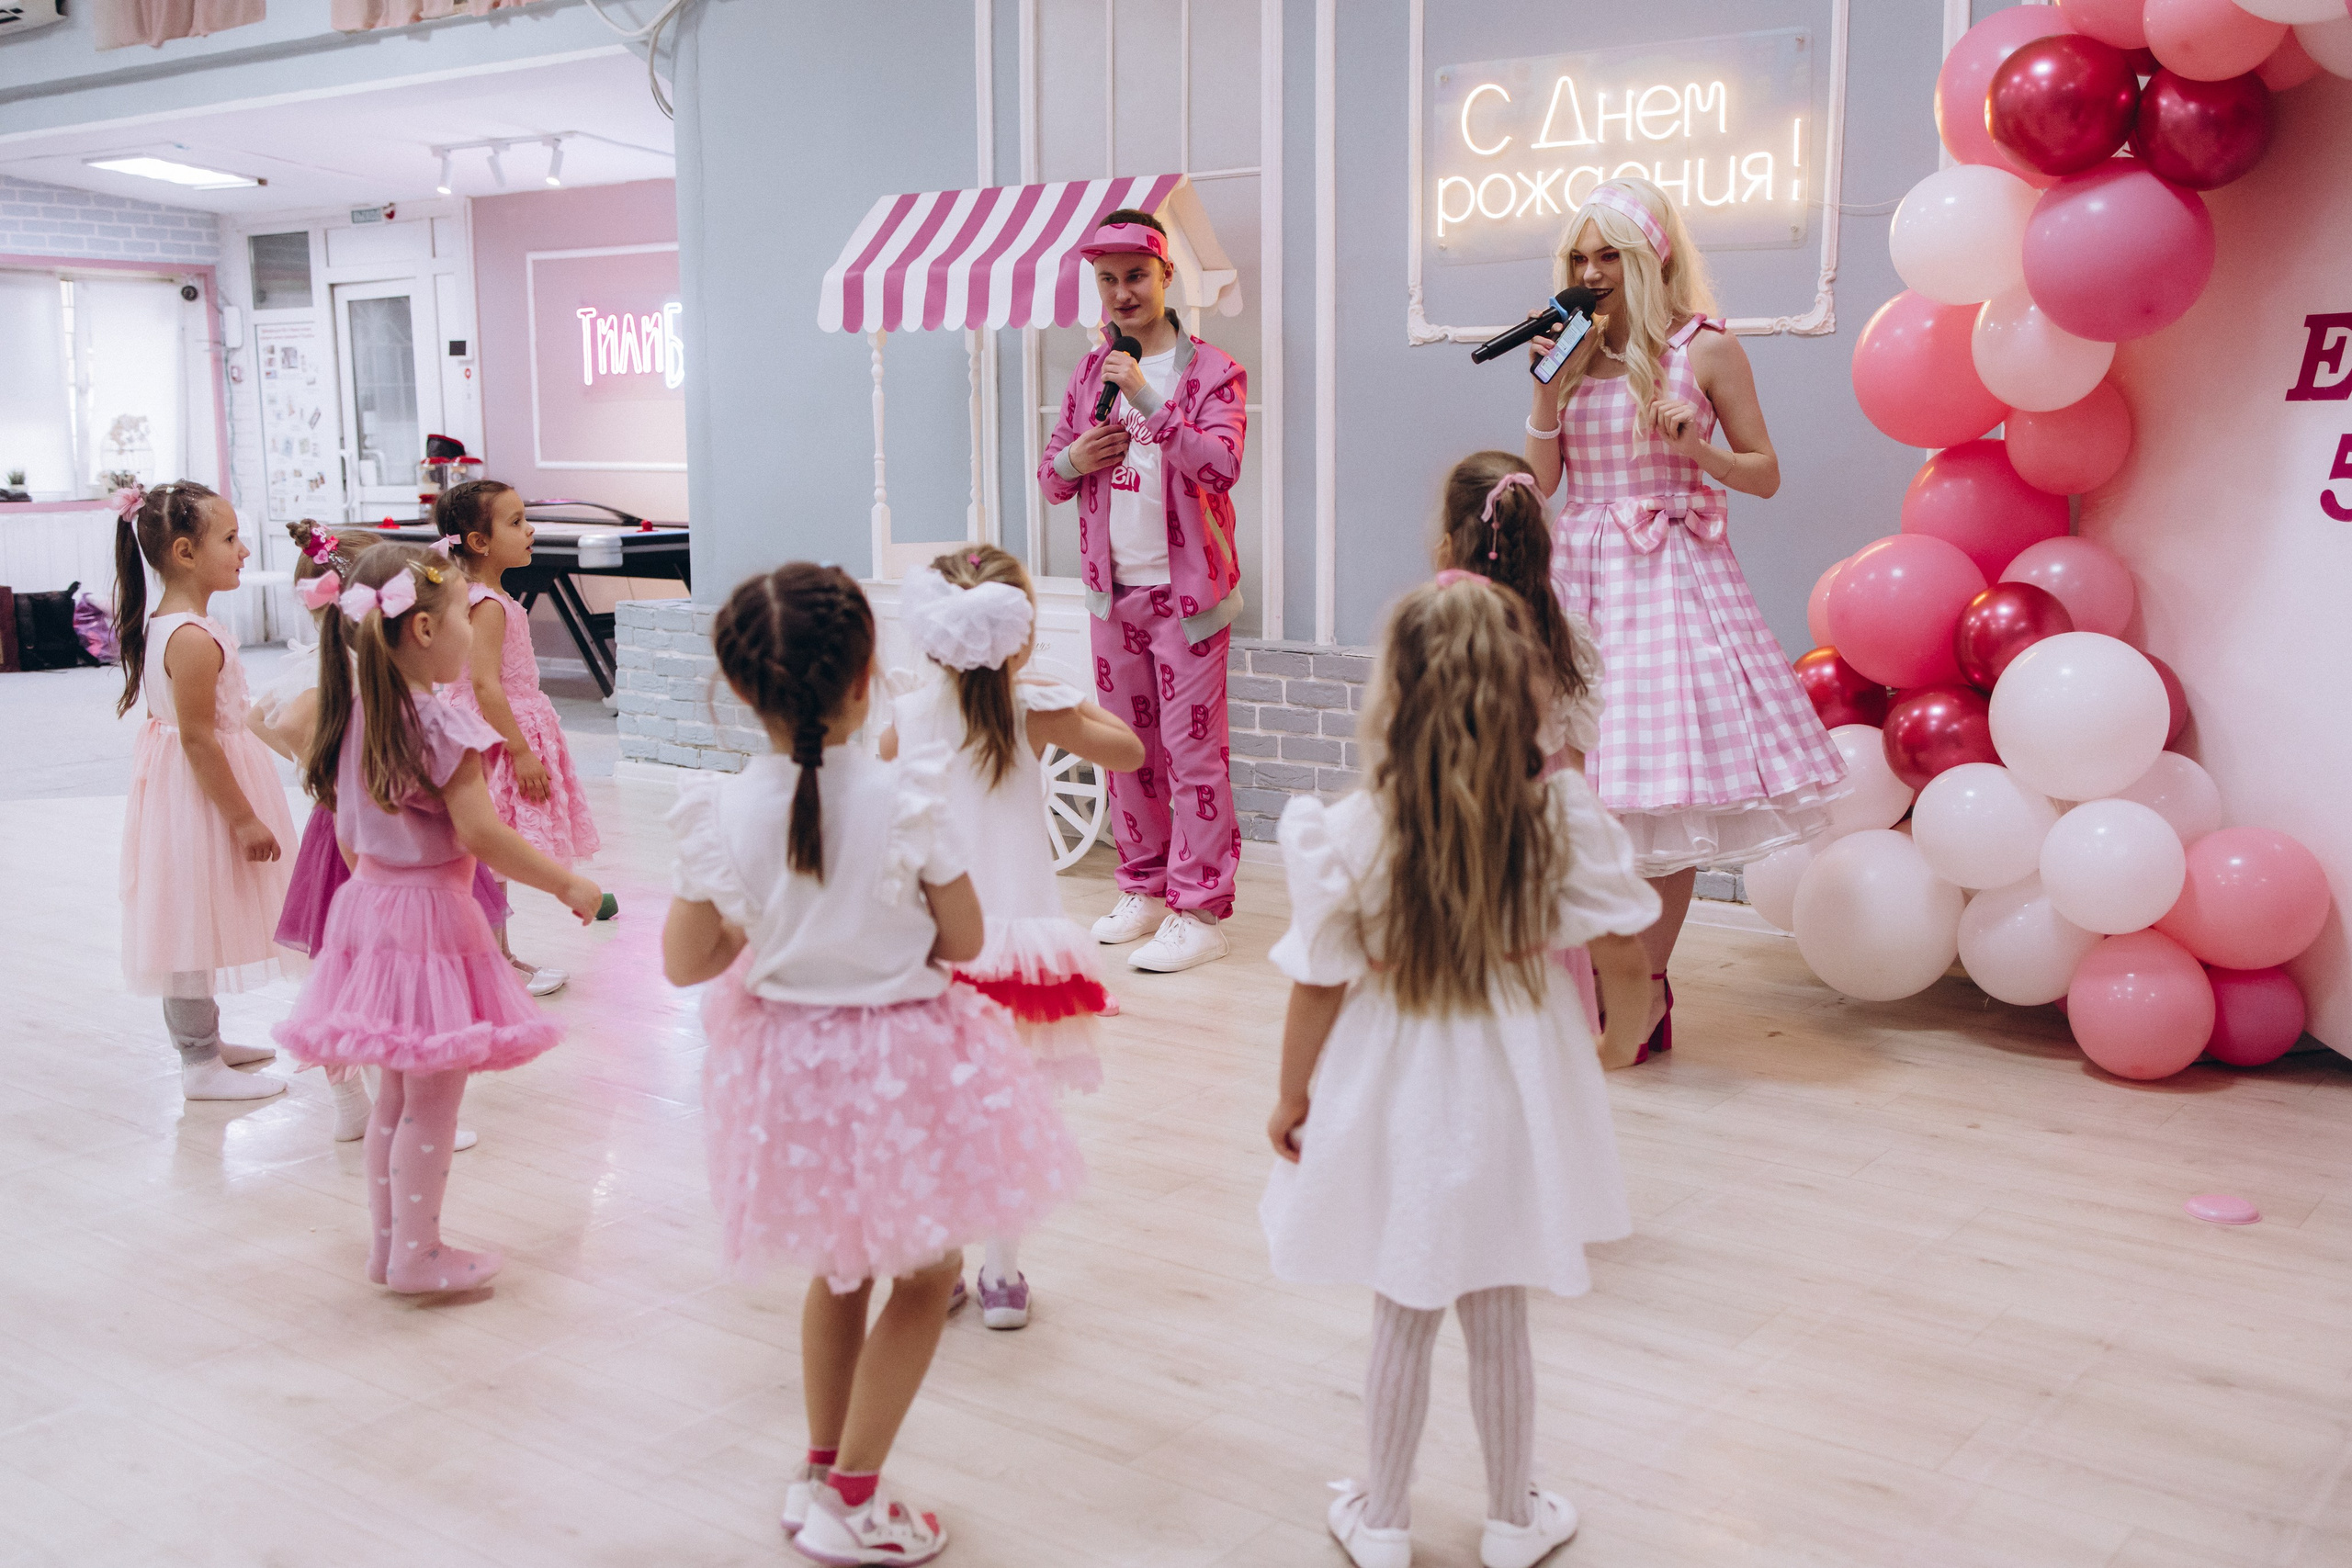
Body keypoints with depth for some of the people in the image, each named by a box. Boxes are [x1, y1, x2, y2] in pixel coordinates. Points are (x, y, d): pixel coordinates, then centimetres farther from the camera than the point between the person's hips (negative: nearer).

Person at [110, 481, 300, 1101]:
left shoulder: (163, 623, 8)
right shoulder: (194, 638, -24)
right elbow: (198, 738, -25)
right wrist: (244, 818, -21)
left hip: (180, 788, 10)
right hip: (200, 792, -10)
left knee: (194, 928, 19)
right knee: (195, 923, -1)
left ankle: (202, 1042, 32)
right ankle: (201, 1066, 9)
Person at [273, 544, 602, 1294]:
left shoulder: (355, 715, 6)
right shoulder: (440, 723, -18)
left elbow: (347, 832, 14)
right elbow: (481, 833, -21)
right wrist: (569, 884, -13)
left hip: (370, 898, 9)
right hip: (430, 909, -9)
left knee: (396, 1092, 18)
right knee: (433, 1098, 2)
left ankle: (387, 1240, 27)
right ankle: (416, 1254, 9)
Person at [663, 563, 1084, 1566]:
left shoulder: (720, 814, -13)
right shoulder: (905, 796, -20)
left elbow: (685, 961, -4)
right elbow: (963, 939, -10)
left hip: (791, 1058, 4)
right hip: (903, 1056, -4)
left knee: (838, 1269, 27)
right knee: (926, 1275, 18)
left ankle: (821, 1474, 39)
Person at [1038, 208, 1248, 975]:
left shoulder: (1211, 371, -5)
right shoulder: (1089, 373, 12)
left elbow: (1221, 465, -20)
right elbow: (1051, 474, 15)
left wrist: (1147, 400, -27)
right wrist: (1073, 461, -8)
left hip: (1187, 588, -6)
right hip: (1113, 591, 6)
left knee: (1192, 748, -6)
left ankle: (1201, 911, -1)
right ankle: (1143, 888, 25)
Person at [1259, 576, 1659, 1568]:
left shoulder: (1353, 835, -19)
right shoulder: (1562, 816, -15)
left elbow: (1318, 986, -11)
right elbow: (1623, 961, -9)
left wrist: (1292, 1095, 5)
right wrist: (1620, 1043, 12)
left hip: (1393, 1098, -1)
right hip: (1510, 1091, 1)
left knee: (1402, 1316, 17)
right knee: (1498, 1317, 18)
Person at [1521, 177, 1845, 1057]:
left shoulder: (1705, 349, 0)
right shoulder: (1573, 352, 12)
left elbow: (1765, 475, 2)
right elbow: (1539, 482, 8)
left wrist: (1696, 448, -15)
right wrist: (1549, 385, -2)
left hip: (1670, 579, -3)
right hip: (1579, 575, 4)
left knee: (1668, 788, -3)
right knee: (1585, 785, 2)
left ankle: (1647, 984, 8)